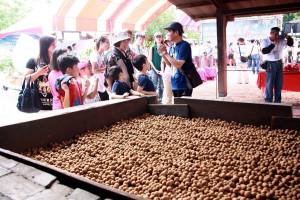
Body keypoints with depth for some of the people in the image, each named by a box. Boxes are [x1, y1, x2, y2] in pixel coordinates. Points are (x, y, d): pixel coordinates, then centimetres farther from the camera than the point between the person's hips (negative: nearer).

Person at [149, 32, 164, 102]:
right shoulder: (152, 48, 3)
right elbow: (150, 60, 2)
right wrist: (156, 69, -5)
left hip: (162, 70, 2)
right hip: (154, 70, -2)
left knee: (161, 86, 6)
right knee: (154, 86, -3)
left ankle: (160, 100, 14)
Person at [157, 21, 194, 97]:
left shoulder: (184, 45, -15)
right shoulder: (172, 46, 9)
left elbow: (178, 65, -23)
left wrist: (165, 53, -16)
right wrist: (162, 54, 2)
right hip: (174, 85, 8)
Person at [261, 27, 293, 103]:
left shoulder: (281, 41, 7)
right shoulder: (265, 41, -4)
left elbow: (290, 43, 13)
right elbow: (264, 51, -19)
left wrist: (288, 37, -6)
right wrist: (274, 44, -22)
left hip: (279, 63, 5)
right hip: (270, 64, -5)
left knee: (279, 84, 9)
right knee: (270, 84, -3)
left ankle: (278, 101, 20)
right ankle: (268, 101, 7)